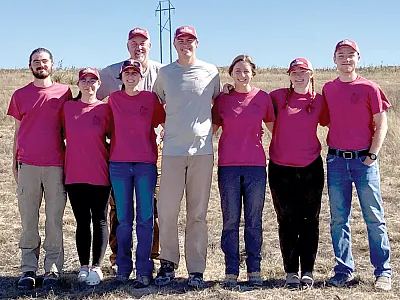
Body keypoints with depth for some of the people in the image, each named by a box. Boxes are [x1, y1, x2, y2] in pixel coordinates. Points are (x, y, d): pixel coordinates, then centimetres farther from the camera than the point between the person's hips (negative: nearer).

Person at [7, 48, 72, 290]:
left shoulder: (64, 92, 8)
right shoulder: (20, 95, 12)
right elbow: (18, 131, 15)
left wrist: (70, 161, 6)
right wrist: (14, 163, 13)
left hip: (56, 165, -1)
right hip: (28, 165, 1)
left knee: (55, 219, 0)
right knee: (28, 220, 2)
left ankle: (53, 269, 7)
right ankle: (28, 270, 8)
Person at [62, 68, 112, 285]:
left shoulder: (104, 109, 1)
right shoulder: (67, 107, 6)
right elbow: (61, 135, 13)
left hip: (99, 174, -2)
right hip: (74, 174, 2)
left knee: (99, 220, 2)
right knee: (82, 221, 8)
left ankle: (96, 267, 7)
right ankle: (83, 266, 15)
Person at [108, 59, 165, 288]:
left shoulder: (151, 98, 3)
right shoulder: (114, 99, 7)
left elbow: (165, 124, 13)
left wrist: (157, 142, 10)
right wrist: (117, 146, 13)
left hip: (146, 164, -1)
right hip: (119, 163, 1)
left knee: (145, 218, -2)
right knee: (123, 219, 5)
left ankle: (144, 271, 2)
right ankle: (123, 268, 14)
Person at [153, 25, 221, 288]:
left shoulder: (210, 72, 7)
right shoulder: (165, 73, 8)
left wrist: (214, 126, 11)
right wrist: (170, 124, 11)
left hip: (202, 150, 0)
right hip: (173, 149, 0)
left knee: (198, 213, 3)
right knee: (167, 210, -2)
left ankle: (196, 270, 9)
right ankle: (168, 263, 14)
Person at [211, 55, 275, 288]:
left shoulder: (263, 98, 5)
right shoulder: (222, 99, 5)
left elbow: (274, 127, 14)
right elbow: (211, 127, 10)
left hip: (255, 165, 0)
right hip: (228, 166, 0)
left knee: (254, 220, 5)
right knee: (230, 220, 2)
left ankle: (254, 271, 13)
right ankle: (231, 272, 8)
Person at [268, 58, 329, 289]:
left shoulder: (319, 101, 4)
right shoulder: (278, 97, 3)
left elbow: (330, 124, 13)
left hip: (311, 167, 0)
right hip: (281, 168, 0)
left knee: (309, 221, 4)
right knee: (287, 222, 5)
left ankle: (308, 272, 12)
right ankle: (291, 273, 12)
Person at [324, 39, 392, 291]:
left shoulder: (369, 88, -2)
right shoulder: (328, 89, 10)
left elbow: (381, 124, -2)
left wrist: (372, 155, -9)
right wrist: (332, 151, 6)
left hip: (364, 160, -3)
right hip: (336, 160, 3)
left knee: (374, 217, 0)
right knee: (339, 219, 6)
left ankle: (383, 271, 7)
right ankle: (344, 271, 15)